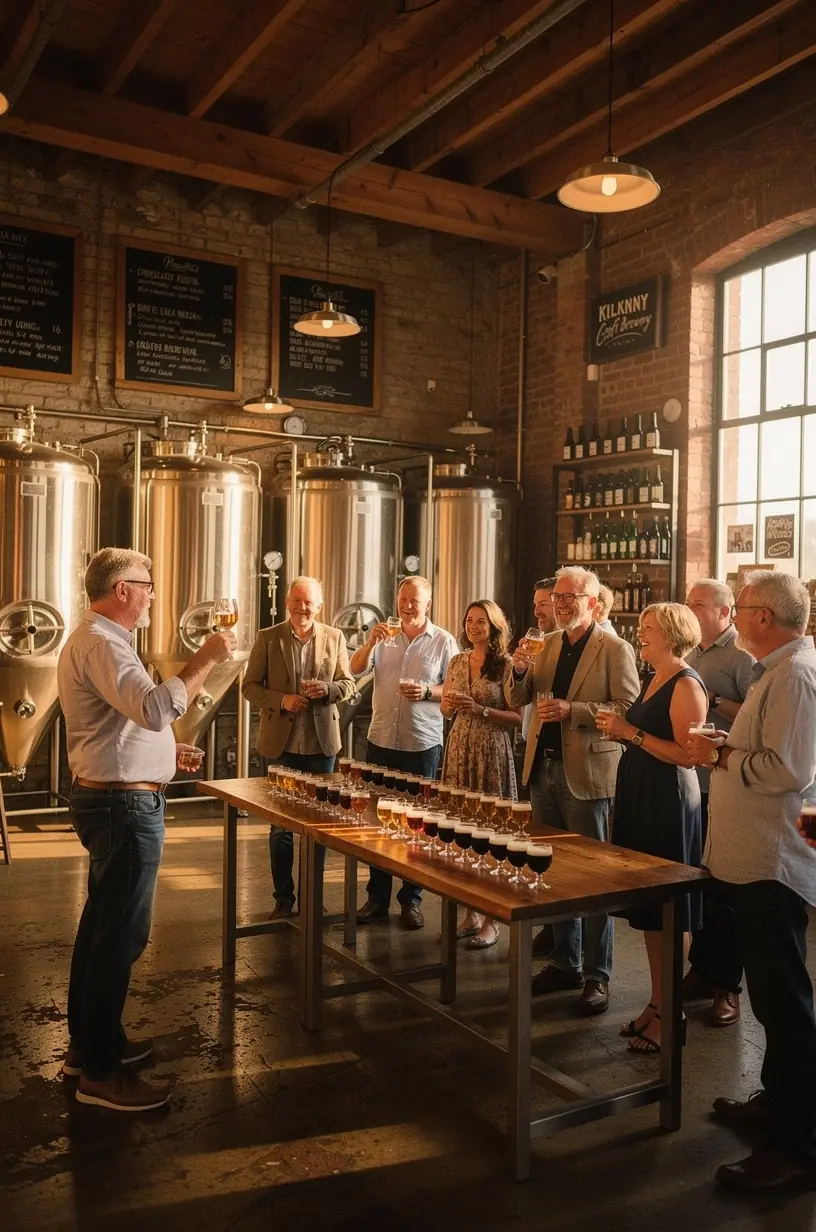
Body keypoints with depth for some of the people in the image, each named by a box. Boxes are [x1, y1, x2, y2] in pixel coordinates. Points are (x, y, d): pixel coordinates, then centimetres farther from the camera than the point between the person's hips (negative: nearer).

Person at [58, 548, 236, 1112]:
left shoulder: (94, 638, 16)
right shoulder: (102, 644, -19)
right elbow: (156, 708, -34)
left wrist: (164, 748, 19)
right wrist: (207, 658, -26)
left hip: (105, 798, 12)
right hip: (126, 805, -12)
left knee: (102, 925, 19)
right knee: (121, 934, -4)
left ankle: (89, 1042, 32)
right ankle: (100, 1072, 6)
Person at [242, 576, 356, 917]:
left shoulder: (335, 638, 3)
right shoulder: (268, 638, -2)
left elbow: (348, 684, 5)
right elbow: (250, 686, -2)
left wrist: (326, 688, -16)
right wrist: (282, 700, -18)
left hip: (322, 743, 2)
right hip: (282, 743, -2)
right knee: (280, 824, 7)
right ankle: (283, 897, 20)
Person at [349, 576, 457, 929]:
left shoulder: (444, 641, 0)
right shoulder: (385, 636, 7)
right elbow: (356, 669, -2)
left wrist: (427, 692, -18)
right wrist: (370, 642, -17)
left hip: (422, 744, -3)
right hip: (381, 741, 3)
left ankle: (411, 900, 18)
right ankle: (377, 897, 20)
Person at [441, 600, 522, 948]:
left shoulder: (506, 665, -5)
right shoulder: (457, 662, 11)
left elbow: (517, 717, -8)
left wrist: (481, 710, -18)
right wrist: (451, 705, -4)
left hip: (492, 754, -5)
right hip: (459, 750, 5)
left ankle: (491, 920, 8)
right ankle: (470, 913, 18)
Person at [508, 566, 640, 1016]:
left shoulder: (615, 649, -8)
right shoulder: (548, 644, 11)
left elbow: (628, 709, -14)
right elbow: (518, 700, 13)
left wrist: (573, 711, -23)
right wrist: (521, 671, -7)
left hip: (585, 774, -6)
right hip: (543, 769, 7)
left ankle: (596, 976, 15)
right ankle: (565, 963, 29)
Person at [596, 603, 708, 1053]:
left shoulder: (686, 684, -13)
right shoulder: (652, 680, 15)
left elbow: (687, 753, -21)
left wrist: (632, 732, -19)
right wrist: (620, 730, 7)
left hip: (669, 802, -9)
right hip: (639, 796, 9)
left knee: (669, 912, 0)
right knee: (648, 907, 14)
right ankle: (656, 1002, 25)